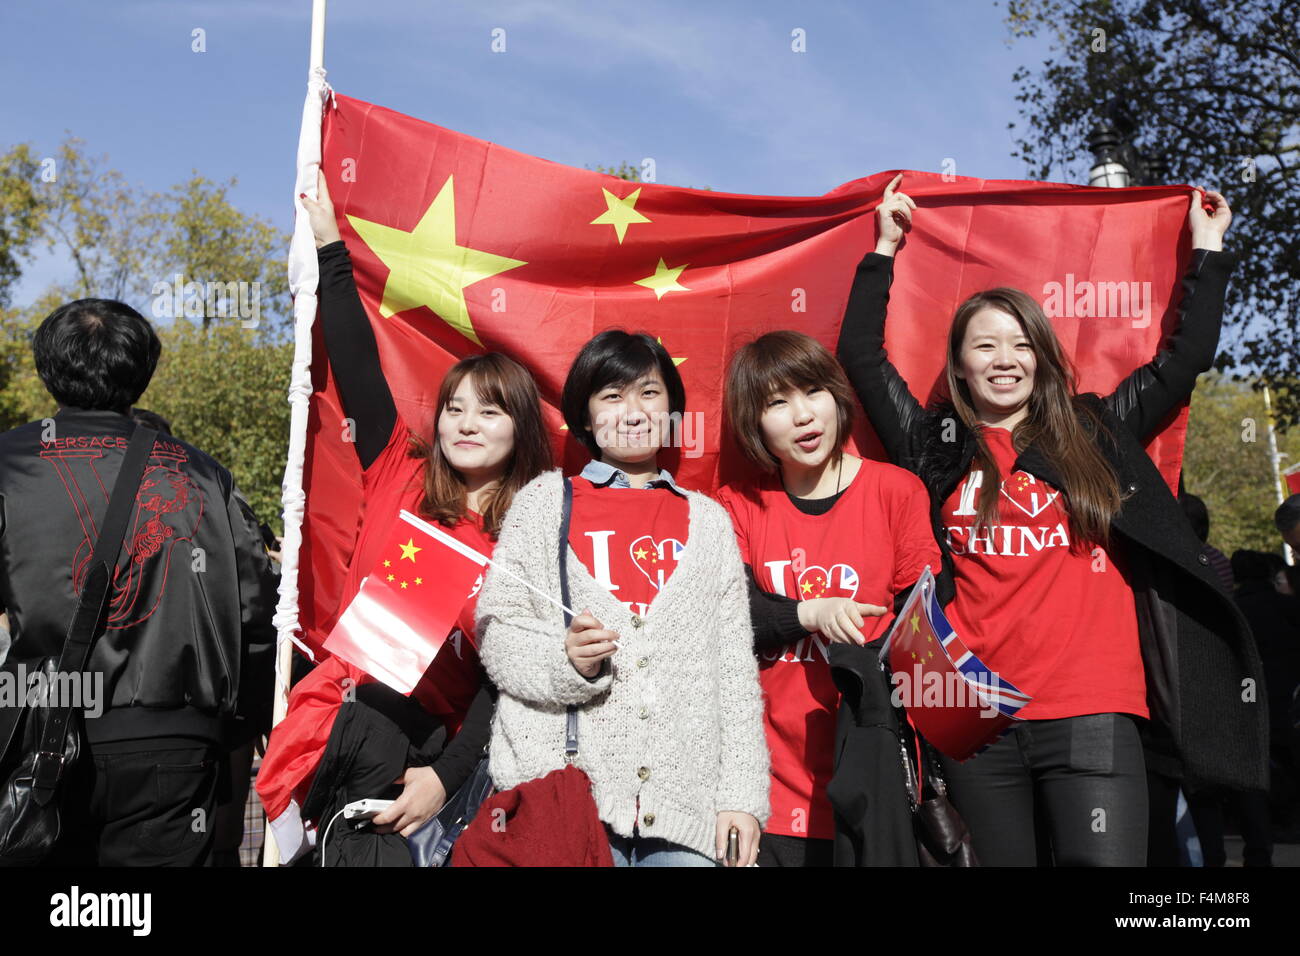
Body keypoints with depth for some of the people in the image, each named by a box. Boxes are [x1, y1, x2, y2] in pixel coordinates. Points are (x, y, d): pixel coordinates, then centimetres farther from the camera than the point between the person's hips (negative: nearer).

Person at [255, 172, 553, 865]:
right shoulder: (399, 476, 7)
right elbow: (357, 366, 4)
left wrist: (446, 777, -14)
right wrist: (330, 245, 4)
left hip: (436, 742, -2)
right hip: (349, 711, 2)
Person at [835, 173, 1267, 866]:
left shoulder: (1094, 434, 13)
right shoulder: (939, 447, 10)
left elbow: (1186, 357, 18)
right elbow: (861, 354, 10)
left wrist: (1207, 250, 25)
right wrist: (885, 246, 16)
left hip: (1092, 711, 0)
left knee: (1104, 860, -8)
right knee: (998, 859, 7)